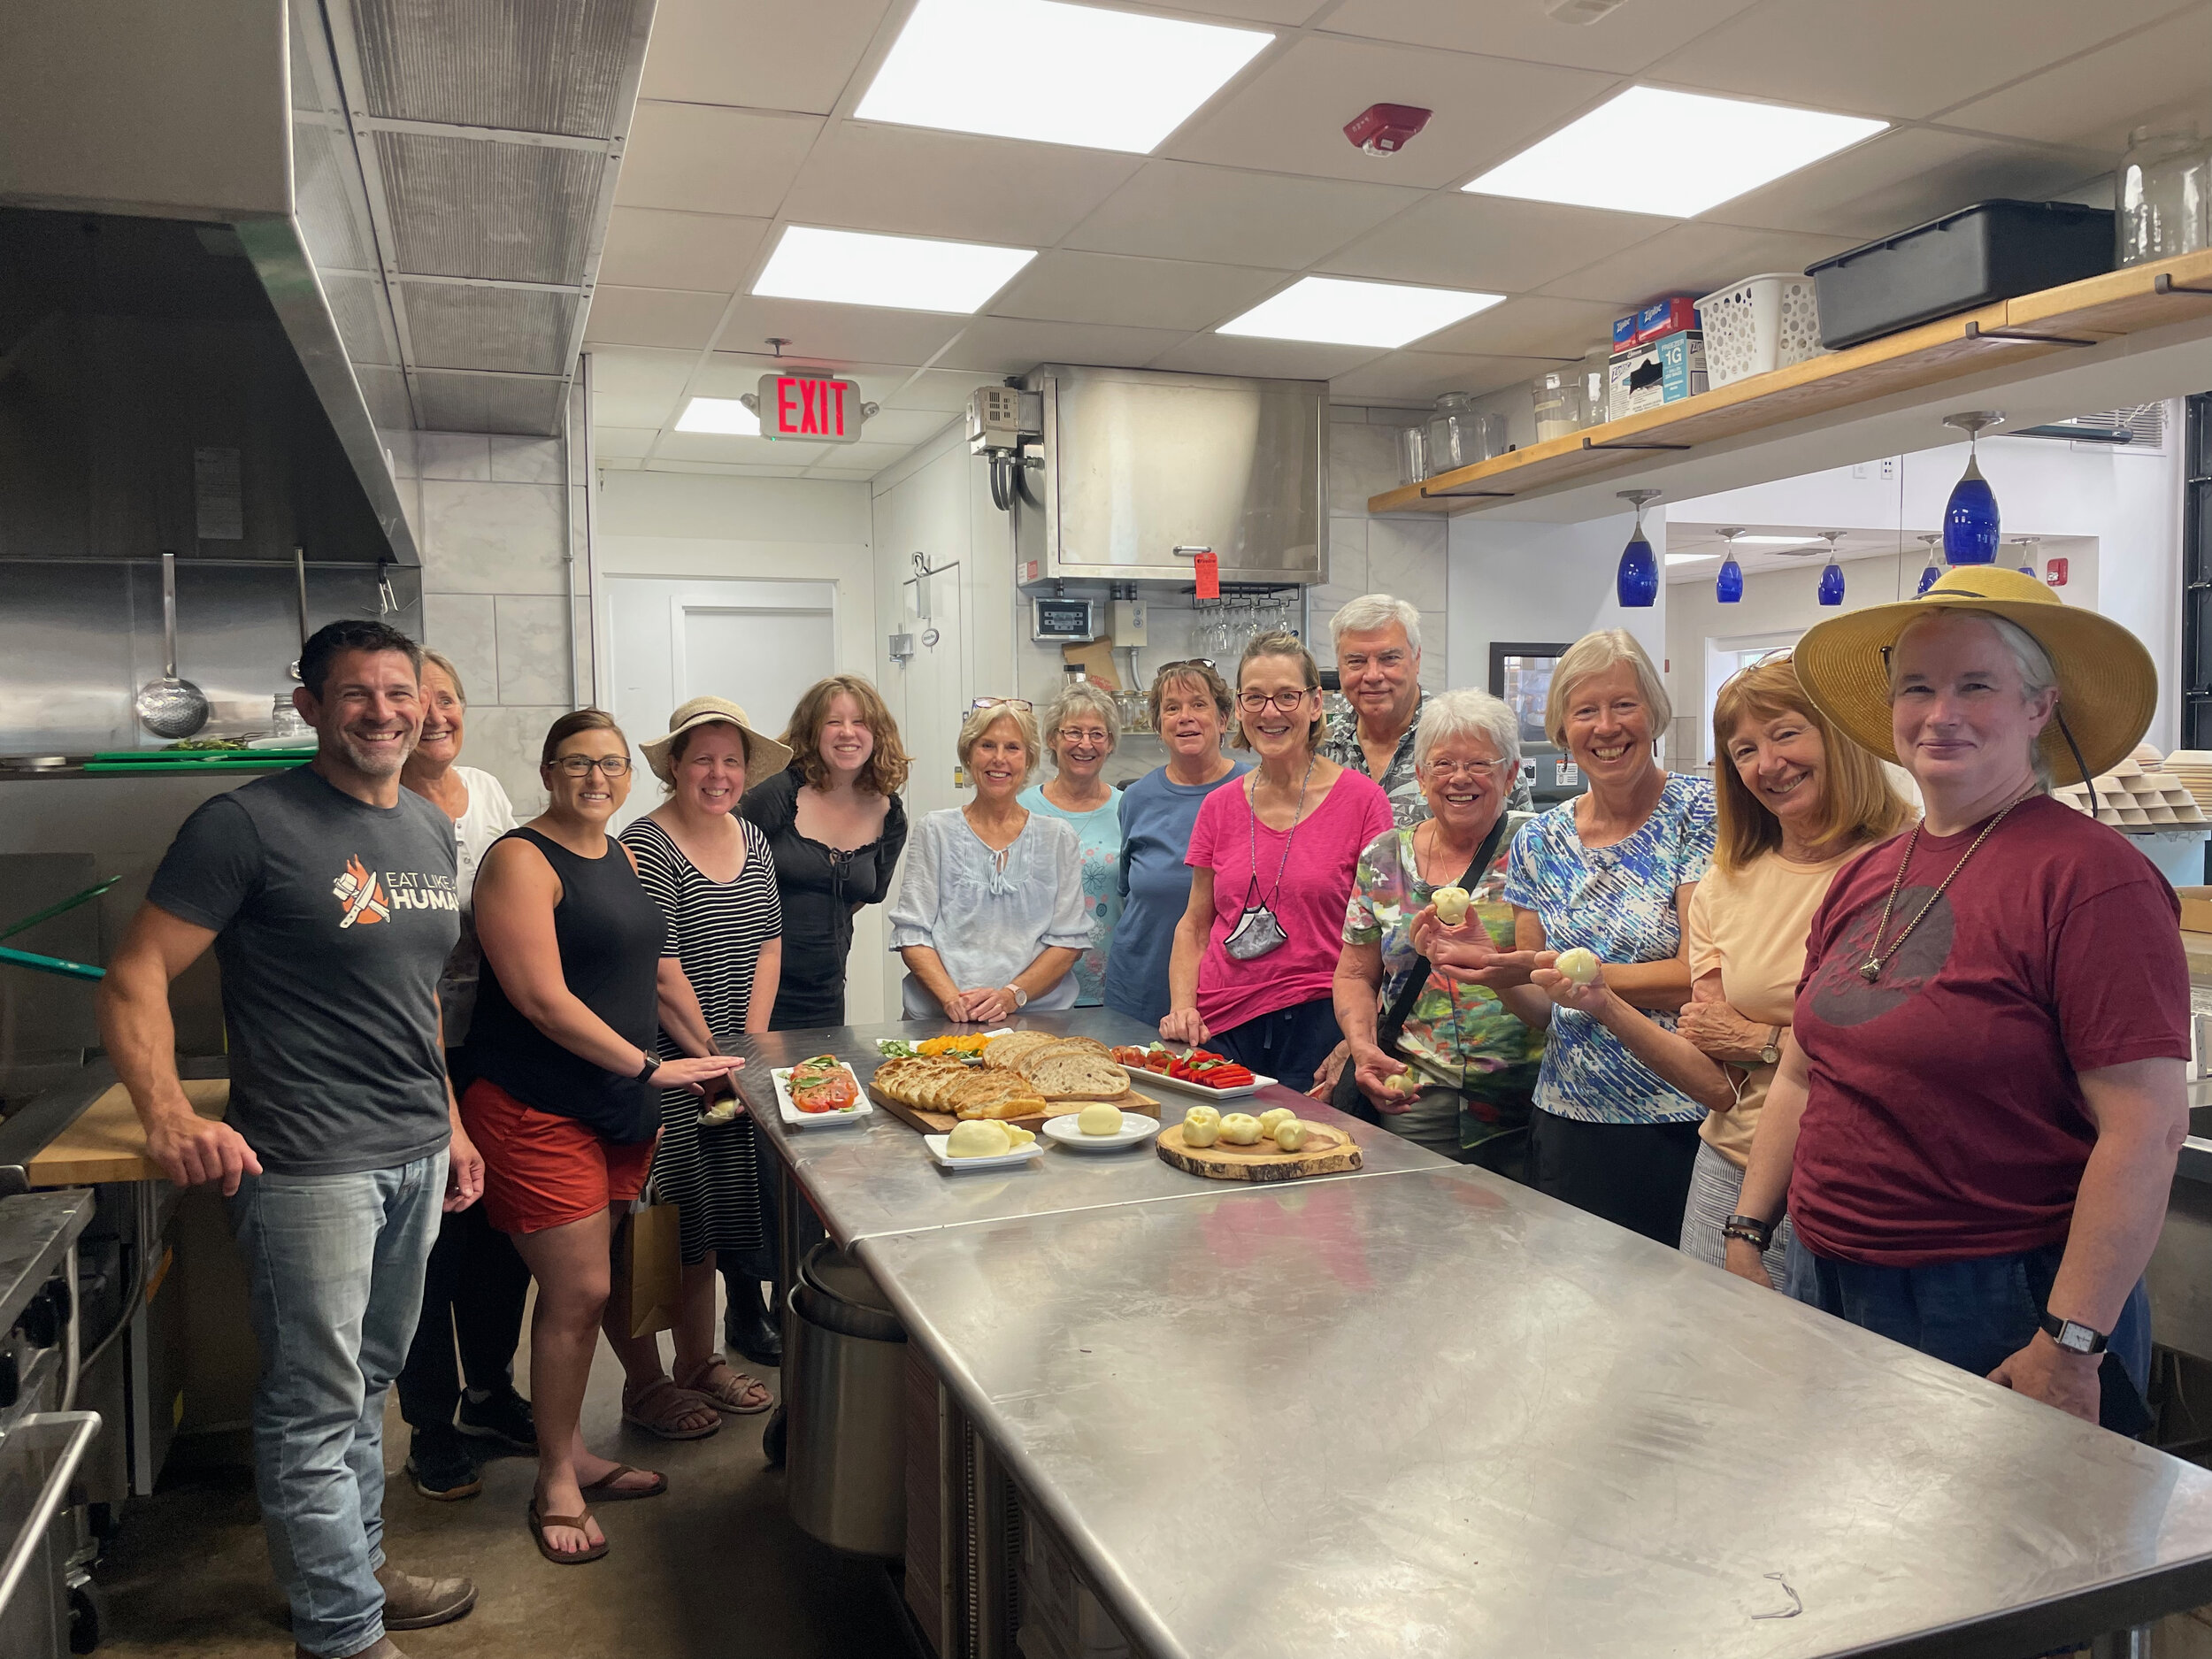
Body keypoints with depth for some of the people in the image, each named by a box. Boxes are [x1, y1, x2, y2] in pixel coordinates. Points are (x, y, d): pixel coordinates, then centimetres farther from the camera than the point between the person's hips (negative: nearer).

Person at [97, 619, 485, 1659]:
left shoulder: (429, 829, 12)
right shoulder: (249, 824, -11)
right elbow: (133, 978, -12)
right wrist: (170, 1120, -25)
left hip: (416, 1159, 7)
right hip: (309, 1169, -7)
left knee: (366, 1387, 20)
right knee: (316, 1409, 4)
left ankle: (361, 1571, 36)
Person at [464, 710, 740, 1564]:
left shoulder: (622, 857, 13)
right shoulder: (521, 861, -13)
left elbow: (656, 968, 21)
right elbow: (543, 999, -19)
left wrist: (708, 1057, 18)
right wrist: (650, 1066, -18)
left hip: (621, 1108, 8)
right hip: (537, 1110, -7)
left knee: (595, 1280, 13)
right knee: (576, 1293, -4)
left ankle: (574, 1455, 29)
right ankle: (557, 1481, 15)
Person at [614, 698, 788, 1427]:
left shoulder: (752, 839, 10)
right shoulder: (647, 845, -13)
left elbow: (767, 945, 10)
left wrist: (749, 1047, 1)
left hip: (729, 1062, 7)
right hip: (661, 1068, -7)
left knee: (710, 1223, 15)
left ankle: (699, 1362, 29)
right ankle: (645, 1387, 15)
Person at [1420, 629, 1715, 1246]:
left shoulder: (1698, 812, -7)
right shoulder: (1539, 841, 6)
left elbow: (1699, 976, -16)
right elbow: (1543, 1009, 8)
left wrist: (1547, 966, -20)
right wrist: (1490, 963, -12)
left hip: (1681, 1124, -4)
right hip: (1568, 1121, 4)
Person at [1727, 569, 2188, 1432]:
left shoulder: (2090, 877, -16)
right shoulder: (1865, 877, 6)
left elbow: (2149, 1127, -20)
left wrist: (2071, 1345, -20)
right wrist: (1746, 1233, 9)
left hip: (2002, 1314, -6)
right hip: (1838, 1292, 7)